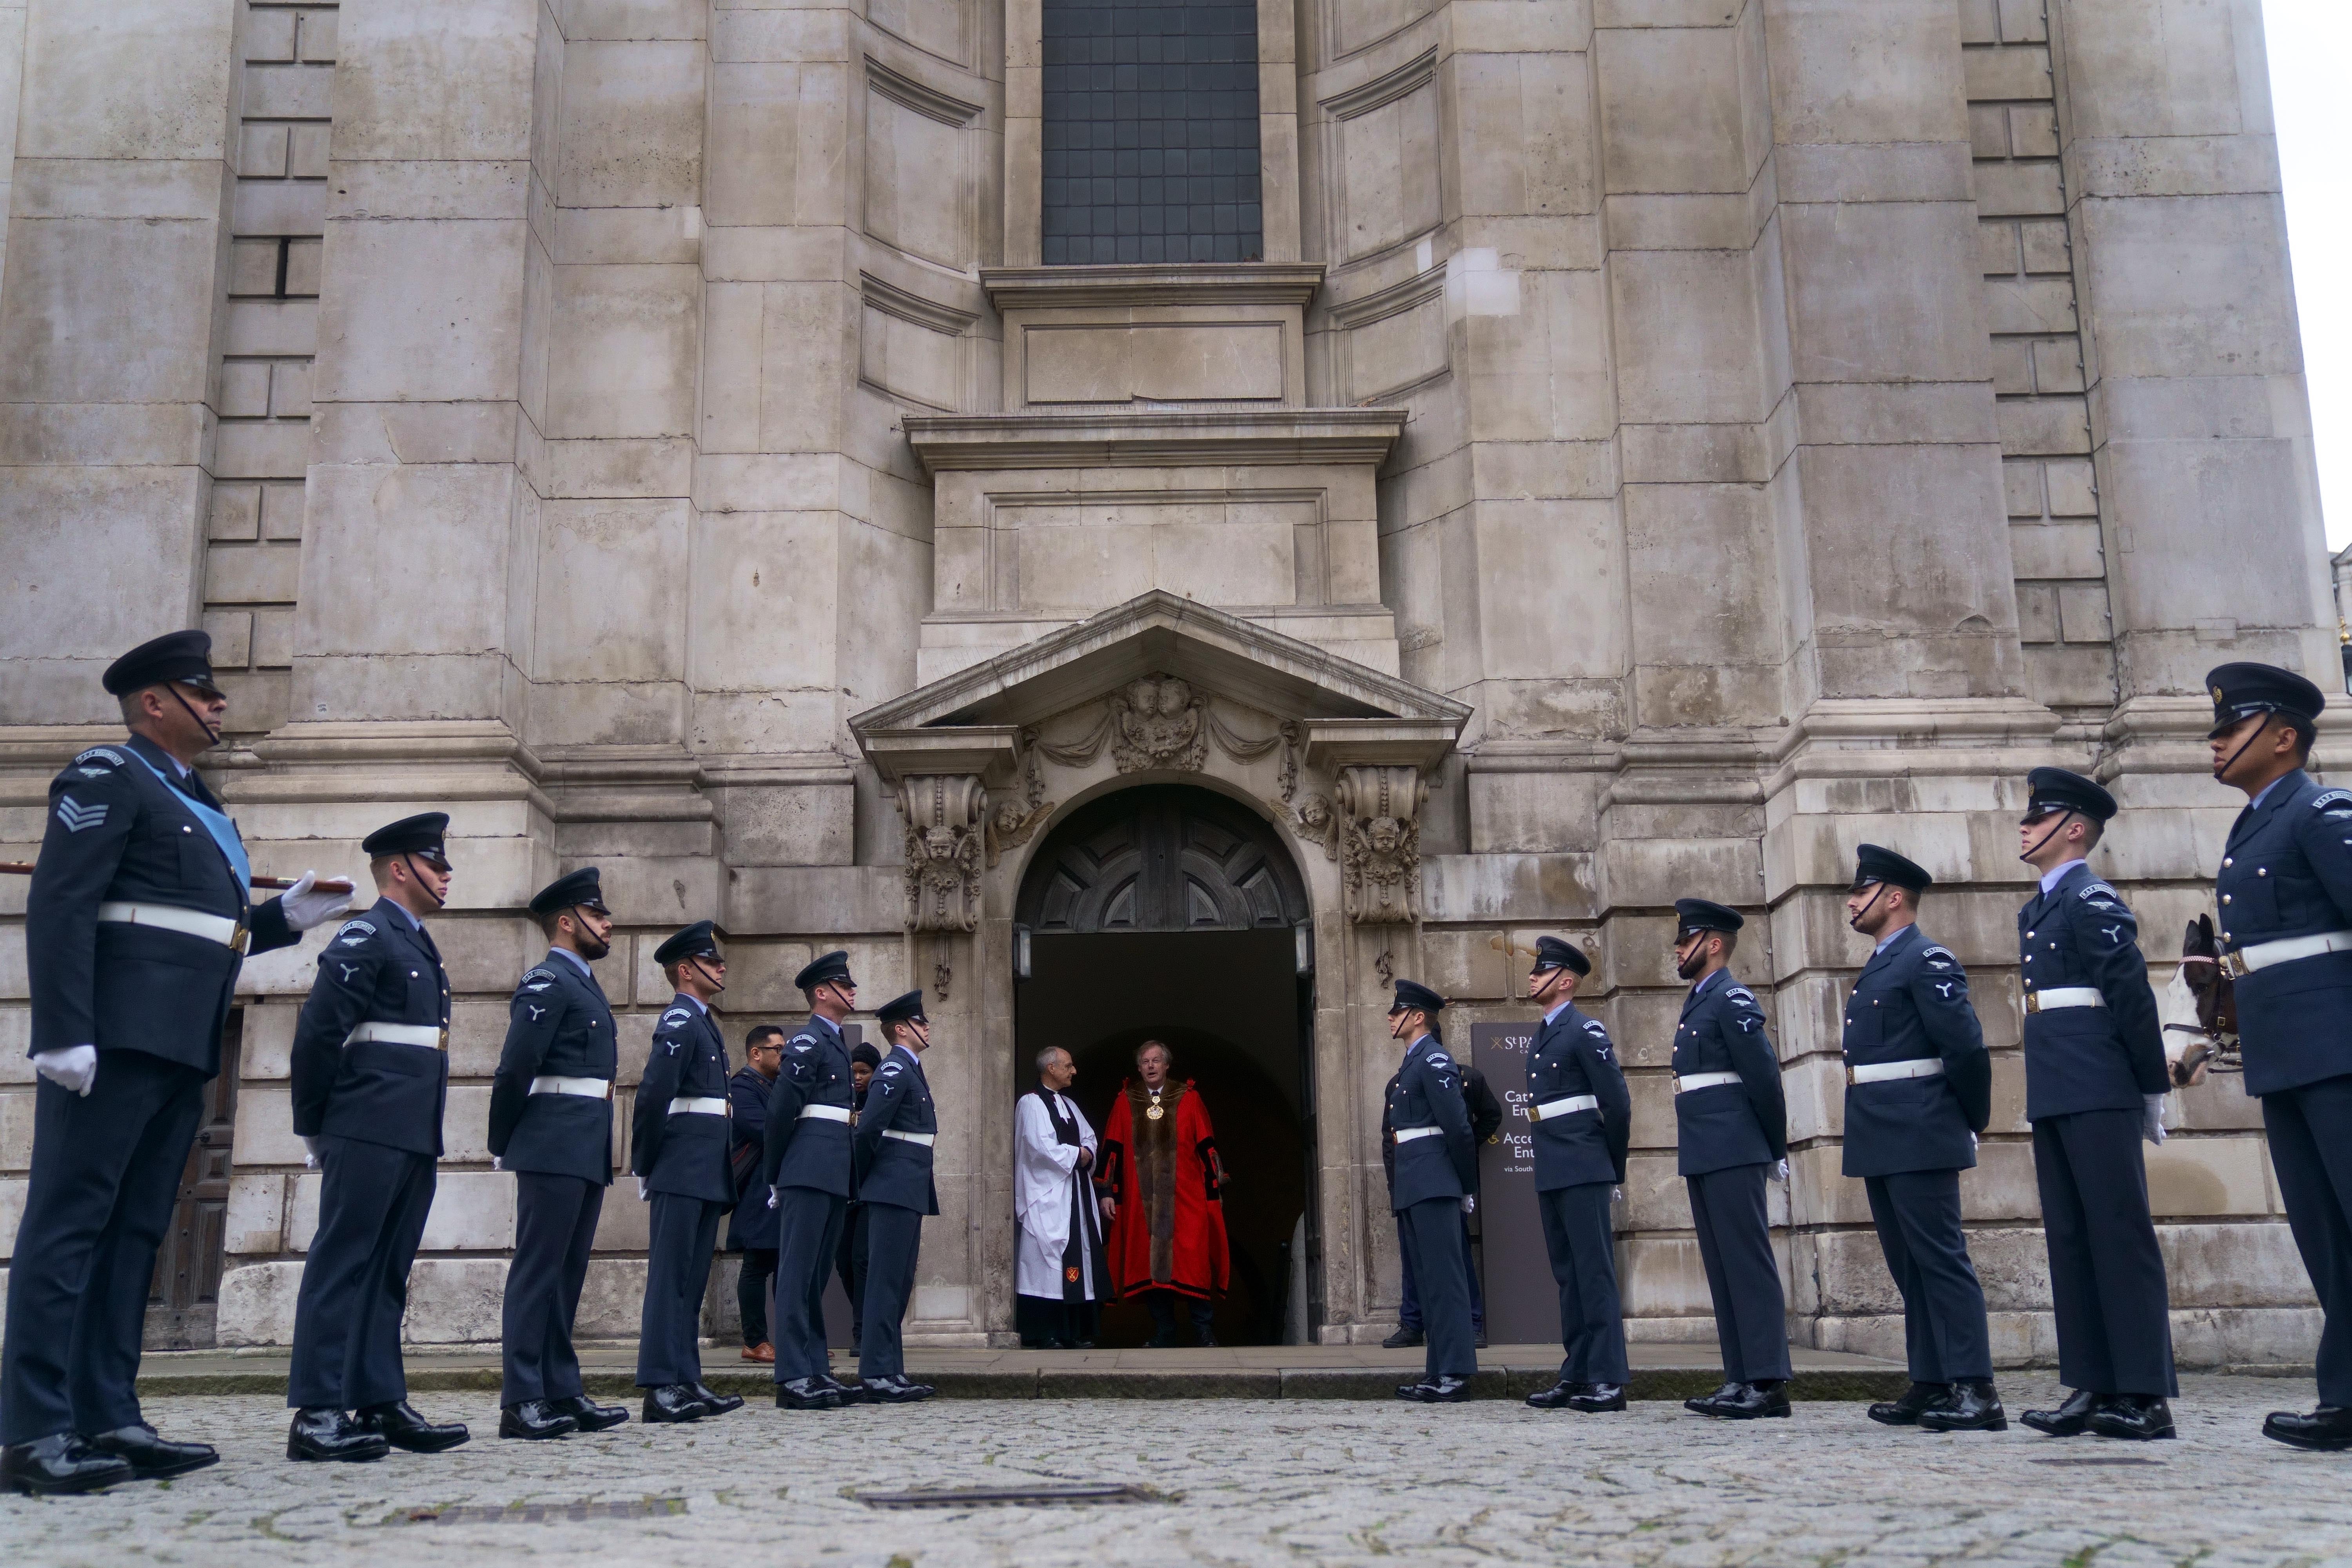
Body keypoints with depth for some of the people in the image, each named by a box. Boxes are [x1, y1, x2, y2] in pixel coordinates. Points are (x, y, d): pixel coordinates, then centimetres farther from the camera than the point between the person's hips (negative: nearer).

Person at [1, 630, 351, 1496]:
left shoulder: (197, 807, 24)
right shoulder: (107, 776, -3)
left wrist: (287, 915, 12)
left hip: (179, 1050, 9)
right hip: (116, 1038, -9)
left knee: (135, 1230, 7)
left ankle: (108, 1420, 10)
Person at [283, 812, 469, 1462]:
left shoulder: (421, 948, 22)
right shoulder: (365, 937, -5)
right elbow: (318, 1032, -10)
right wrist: (314, 1127, -5)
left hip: (416, 1137, 9)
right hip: (371, 1132, -9)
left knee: (388, 1270, 9)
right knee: (342, 1263, -8)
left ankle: (381, 1404, 12)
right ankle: (318, 1414, -8)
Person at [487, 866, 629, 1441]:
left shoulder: (584, 985, 21)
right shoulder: (546, 982, -9)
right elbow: (514, 1069, -13)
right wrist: (502, 1147, -5)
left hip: (587, 1154, 9)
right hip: (555, 1149, -9)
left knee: (566, 1273, 11)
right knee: (538, 1270, -7)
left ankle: (562, 1393, 16)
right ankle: (521, 1402, -6)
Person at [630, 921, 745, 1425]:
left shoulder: (703, 1024, 20)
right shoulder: (679, 1022, -10)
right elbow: (653, 1096, -18)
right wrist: (648, 1167, -13)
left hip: (707, 1176, 10)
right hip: (682, 1175, -10)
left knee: (692, 1281, 11)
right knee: (670, 1277, -8)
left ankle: (687, 1382, 15)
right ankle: (660, 1387, -8)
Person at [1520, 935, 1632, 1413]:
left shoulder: (1585, 1030, -8)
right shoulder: (1539, 1037, 18)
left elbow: (1618, 1103, -10)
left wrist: (1612, 1166, -3)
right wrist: (1547, 1160, 13)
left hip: (1582, 1171, -8)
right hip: (1549, 1172, 9)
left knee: (1595, 1272, -7)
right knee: (1568, 1275, 10)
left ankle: (1609, 1378, -6)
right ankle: (1577, 1374, 14)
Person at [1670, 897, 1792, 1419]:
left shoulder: (1732, 1000, -10)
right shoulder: (1697, 1004, 19)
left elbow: (1764, 1078, -13)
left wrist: (1776, 1151, -6)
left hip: (1733, 1156, -10)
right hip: (1702, 1157, 10)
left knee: (1749, 1264, -7)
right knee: (1722, 1269, 9)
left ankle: (1769, 1382, -5)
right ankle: (1740, 1379, 13)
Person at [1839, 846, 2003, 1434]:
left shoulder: (1927, 960, -9)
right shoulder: (1876, 970, 20)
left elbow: (1966, 1045, -14)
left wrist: (1972, 1120, -5)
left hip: (1918, 1140, -9)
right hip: (1881, 1143, 9)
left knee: (1941, 1260, -9)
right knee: (1910, 1267, 10)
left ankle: (1976, 1393, -7)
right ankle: (1931, 1386, 15)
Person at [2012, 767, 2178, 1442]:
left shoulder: (2093, 901, -8)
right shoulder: (2037, 909, 18)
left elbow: (2132, 994, -12)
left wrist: (2153, 1088, -10)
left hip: (2099, 1094, -9)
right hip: (2054, 1097, 9)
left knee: (2121, 1234, -6)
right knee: (2069, 1239, 8)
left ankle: (2147, 1394, -3)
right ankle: (2093, 1387, 11)